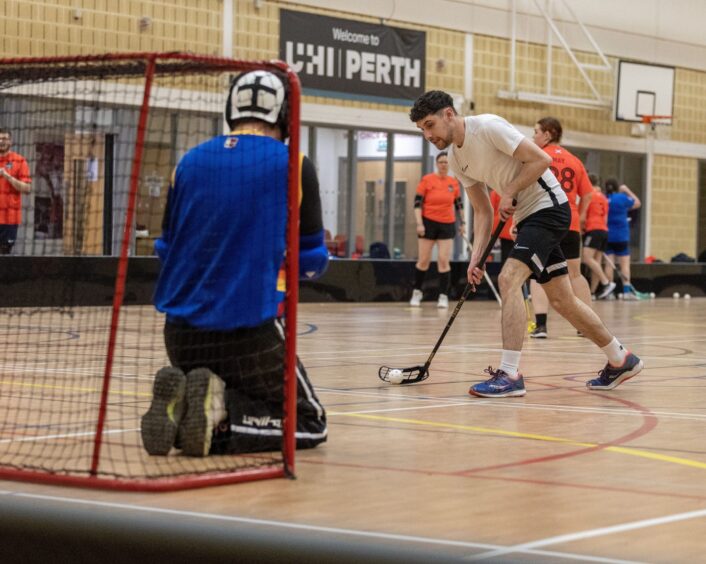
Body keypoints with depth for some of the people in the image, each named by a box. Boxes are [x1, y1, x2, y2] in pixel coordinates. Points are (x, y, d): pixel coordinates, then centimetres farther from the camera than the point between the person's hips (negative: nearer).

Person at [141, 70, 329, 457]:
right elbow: (312, 261, -1)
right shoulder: (292, 165, -4)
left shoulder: (189, 162, 7)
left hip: (181, 334, 5)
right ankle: (220, 413, -15)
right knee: (308, 424, 13)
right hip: (250, 330, -5)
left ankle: (181, 404, -9)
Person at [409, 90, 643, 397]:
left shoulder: (488, 127, -18)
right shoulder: (455, 158, 6)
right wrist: (477, 255, -2)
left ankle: (509, 375, -23)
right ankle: (620, 360, 26)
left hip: (549, 207, -9)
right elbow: (483, 211, 10)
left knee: (508, 279, -22)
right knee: (562, 300, 11)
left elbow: (541, 159, -20)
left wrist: (510, 193, -18)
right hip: (527, 218, 9)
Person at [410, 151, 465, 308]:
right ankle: (417, 292, 21)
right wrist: (419, 223, -15)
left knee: (444, 260, -4)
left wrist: (462, 222, 13)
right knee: (423, 261, 3)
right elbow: (417, 202, -7)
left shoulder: (454, 183, 3)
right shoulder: (427, 180, -6)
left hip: (447, 225, 2)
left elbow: (458, 204, 15)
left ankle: (443, 296, 0)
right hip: (429, 223, -2)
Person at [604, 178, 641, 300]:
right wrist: (627, 191, 14)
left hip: (607, 236, 3)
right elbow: (637, 203, 9)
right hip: (621, 236, -3)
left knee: (609, 263, 4)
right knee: (625, 263, 0)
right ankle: (627, 290, -9)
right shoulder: (622, 198, -7)